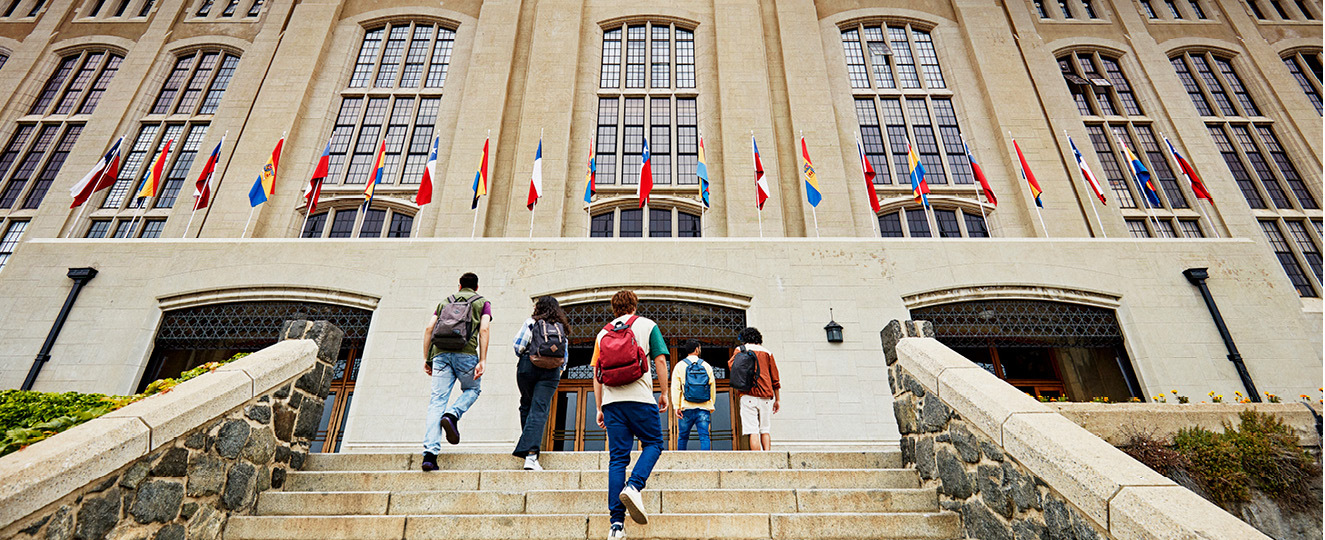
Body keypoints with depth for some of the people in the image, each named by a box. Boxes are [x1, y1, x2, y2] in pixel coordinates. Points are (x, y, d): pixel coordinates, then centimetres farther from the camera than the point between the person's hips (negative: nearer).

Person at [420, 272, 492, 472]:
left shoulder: (445, 302, 26)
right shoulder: (483, 302, 17)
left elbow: (429, 328, 14)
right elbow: (483, 330, 0)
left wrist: (427, 359, 15)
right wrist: (482, 361, -5)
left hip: (441, 352, 3)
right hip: (466, 352, -2)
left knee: (437, 400, 0)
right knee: (472, 389, 22)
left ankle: (430, 452, -11)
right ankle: (452, 415, -7)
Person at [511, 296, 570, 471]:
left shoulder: (531, 321, 6)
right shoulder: (561, 327, 15)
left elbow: (519, 344, -1)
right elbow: (565, 353, 15)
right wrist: (560, 370, 25)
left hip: (528, 366, -1)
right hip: (551, 371, 1)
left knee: (526, 406, 16)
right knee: (539, 411, -6)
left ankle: (526, 448, 23)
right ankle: (531, 454, -19)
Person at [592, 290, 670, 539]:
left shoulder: (602, 333, 16)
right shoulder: (647, 325, 9)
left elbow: (596, 374, 13)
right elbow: (660, 361, 0)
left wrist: (599, 408, 16)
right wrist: (664, 393, 8)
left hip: (611, 401, 3)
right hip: (640, 398, -3)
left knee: (617, 458, 4)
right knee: (653, 444, 13)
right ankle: (634, 486, -13)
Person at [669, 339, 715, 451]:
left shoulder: (680, 366, 4)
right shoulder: (706, 366, 8)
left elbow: (675, 388, -2)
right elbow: (713, 388, 9)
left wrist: (676, 407, -1)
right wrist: (711, 407, 15)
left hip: (686, 408, 0)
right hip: (703, 408, 1)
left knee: (682, 437, 11)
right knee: (704, 436, -1)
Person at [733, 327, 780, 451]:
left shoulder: (740, 350, 9)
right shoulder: (767, 353, 15)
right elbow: (775, 379, 13)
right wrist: (777, 400, 17)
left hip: (748, 395, -3)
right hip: (766, 396, 3)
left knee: (752, 431, -6)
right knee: (765, 430, 10)